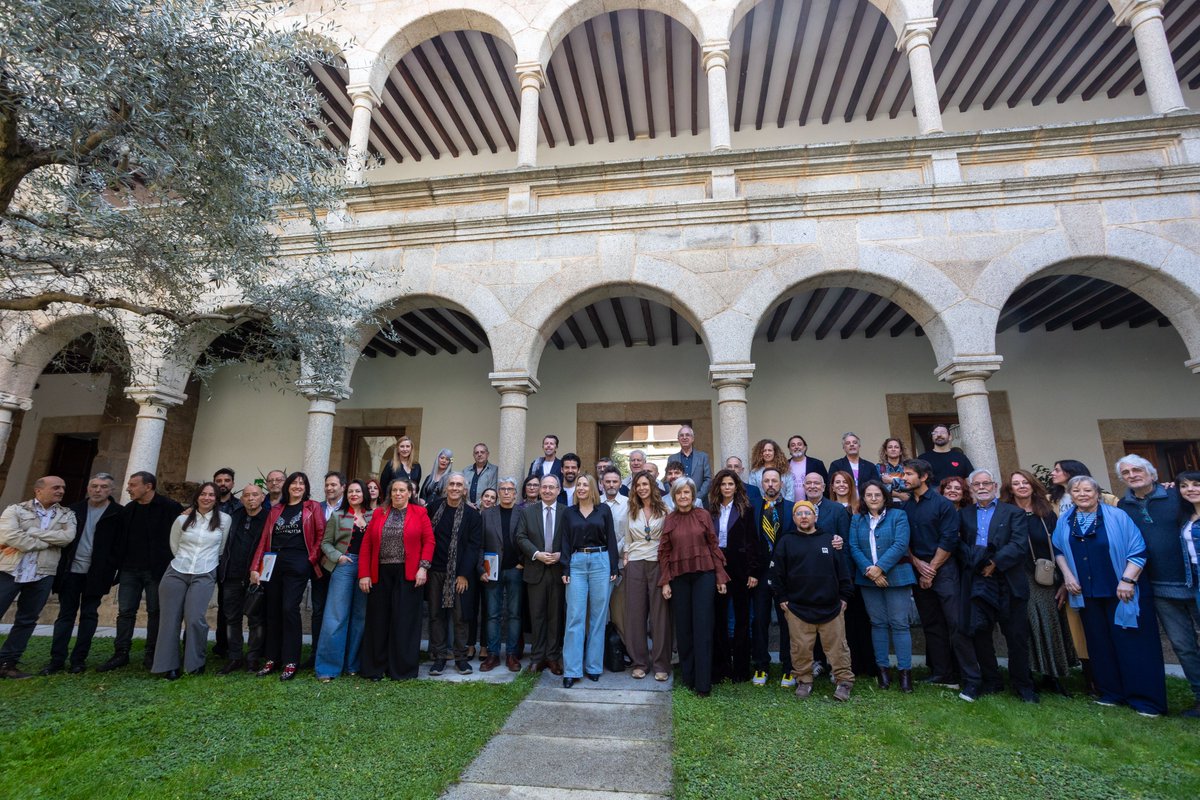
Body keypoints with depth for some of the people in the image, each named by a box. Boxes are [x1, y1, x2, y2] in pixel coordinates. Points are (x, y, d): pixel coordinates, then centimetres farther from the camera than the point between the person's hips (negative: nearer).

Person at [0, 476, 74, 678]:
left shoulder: (67, 515, 10)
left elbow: (67, 537, -8)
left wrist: (29, 533, -11)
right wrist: (48, 541, -11)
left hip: (42, 575, 3)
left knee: (26, 621, 7)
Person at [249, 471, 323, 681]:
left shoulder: (313, 507, 4)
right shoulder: (276, 510, 15)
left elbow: (321, 533, -2)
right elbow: (264, 539, 9)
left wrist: (313, 557, -8)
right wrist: (255, 567, 3)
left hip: (298, 563, -4)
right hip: (274, 563, 5)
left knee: (289, 609, -8)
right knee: (272, 610, 8)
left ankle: (291, 661, 0)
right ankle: (272, 658, 20)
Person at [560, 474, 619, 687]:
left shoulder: (604, 510, 4)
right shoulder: (569, 512, 8)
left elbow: (611, 539, 3)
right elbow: (566, 542, 6)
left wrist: (613, 569, -1)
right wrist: (565, 570, -2)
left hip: (600, 562, 0)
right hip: (576, 564, 1)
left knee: (598, 616, 6)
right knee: (574, 617, -1)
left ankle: (593, 665, 18)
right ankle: (571, 670, 6)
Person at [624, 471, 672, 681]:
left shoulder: (664, 510, 1)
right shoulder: (632, 512, 11)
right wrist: (625, 560, 7)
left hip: (658, 563, -3)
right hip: (635, 565, 3)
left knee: (660, 614, 2)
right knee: (635, 614, 5)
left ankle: (661, 664, 13)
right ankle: (639, 662, 18)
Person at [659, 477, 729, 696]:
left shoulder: (703, 515, 1)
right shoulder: (669, 520, 4)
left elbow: (713, 546, 3)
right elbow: (664, 552, 5)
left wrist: (720, 577, 1)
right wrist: (664, 582, 1)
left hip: (703, 574, -2)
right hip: (679, 577, 2)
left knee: (703, 628, -1)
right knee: (683, 627, 8)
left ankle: (703, 683, 6)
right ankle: (688, 676, 23)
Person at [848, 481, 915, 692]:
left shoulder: (898, 516, 1)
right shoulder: (857, 520, 9)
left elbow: (900, 545, -11)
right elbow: (853, 547, 0)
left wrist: (880, 568, -17)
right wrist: (868, 570, -14)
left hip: (895, 577, -3)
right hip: (868, 578, 3)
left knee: (899, 623, -1)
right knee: (878, 623, 9)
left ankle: (905, 670, 7)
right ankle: (883, 668, 16)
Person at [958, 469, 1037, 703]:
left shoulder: (1013, 512, 6)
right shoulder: (964, 514, 13)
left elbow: (1020, 545, -7)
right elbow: (959, 545, 3)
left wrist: (996, 564, -13)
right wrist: (975, 561, -14)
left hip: (1009, 584, -2)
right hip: (977, 584, 2)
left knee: (1017, 637, 6)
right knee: (980, 634, 4)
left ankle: (1022, 685, 22)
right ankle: (990, 681, 20)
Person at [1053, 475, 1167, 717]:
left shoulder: (1117, 516, -6)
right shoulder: (1064, 521, 5)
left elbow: (1137, 550, -8)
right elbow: (1058, 550, 15)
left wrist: (1127, 580, -15)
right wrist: (1067, 575, 4)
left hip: (1121, 594, -3)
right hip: (1087, 595, 4)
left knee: (1132, 644, 0)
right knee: (1100, 645, 10)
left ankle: (1145, 700, 11)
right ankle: (1112, 693, 21)